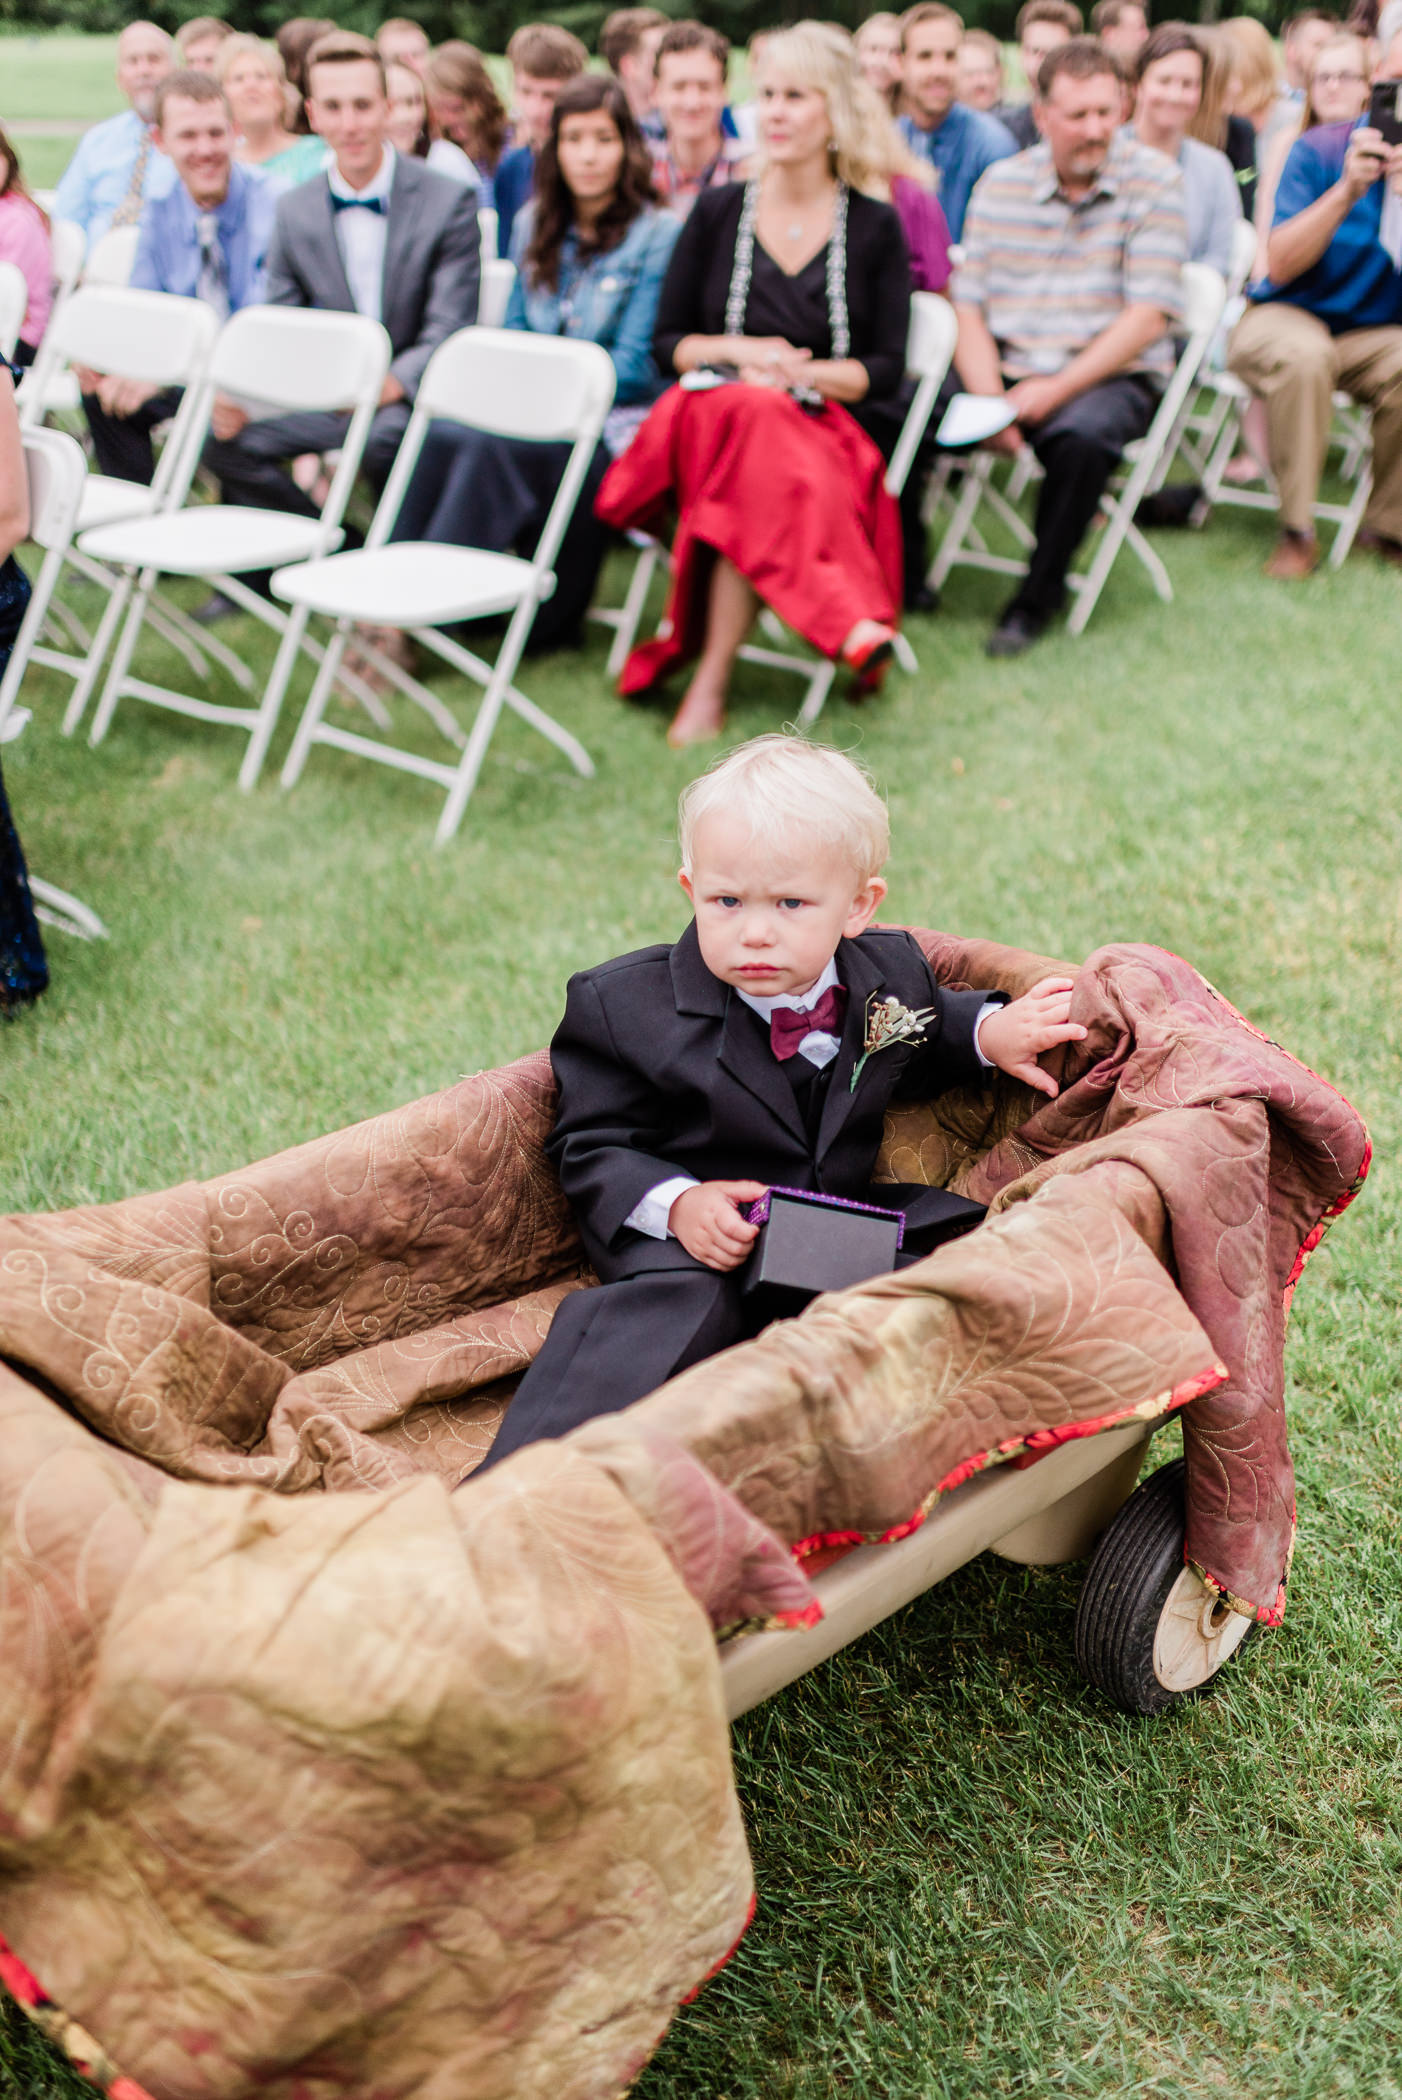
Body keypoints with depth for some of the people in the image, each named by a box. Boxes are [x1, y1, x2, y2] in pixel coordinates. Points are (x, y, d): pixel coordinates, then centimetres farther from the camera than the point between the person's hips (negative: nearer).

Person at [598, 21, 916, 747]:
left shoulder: (875, 227, 10)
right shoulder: (717, 212, 13)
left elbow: (885, 371, 5)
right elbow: (667, 344, 13)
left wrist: (800, 372, -11)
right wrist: (741, 352, -6)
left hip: (824, 429, -1)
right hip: (709, 417, 1)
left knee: (752, 487, -38)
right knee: (748, 413, -38)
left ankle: (711, 680, -35)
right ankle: (843, 621, -43)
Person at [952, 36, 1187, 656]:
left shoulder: (1153, 181, -3)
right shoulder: (1000, 184, 7)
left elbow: (1147, 319, -10)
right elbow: (969, 308, 2)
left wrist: (1056, 390, -20)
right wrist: (989, 401, -16)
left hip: (1109, 377, -3)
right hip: (1005, 370, 3)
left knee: (1082, 434, -37)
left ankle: (1039, 593, -14)